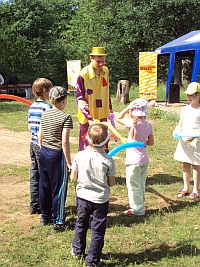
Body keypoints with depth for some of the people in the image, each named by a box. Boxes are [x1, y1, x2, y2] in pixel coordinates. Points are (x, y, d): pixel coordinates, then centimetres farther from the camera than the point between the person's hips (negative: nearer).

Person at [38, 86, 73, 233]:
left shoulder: (45, 115, 5)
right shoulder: (66, 117, -15)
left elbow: (40, 137, 10)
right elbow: (64, 142, -18)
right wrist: (69, 162, -12)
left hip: (44, 153, 7)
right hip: (57, 155, -7)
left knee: (44, 186, 17)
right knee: (58, 189, 2)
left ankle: (45, 217, 32)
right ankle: (58, 223, 10)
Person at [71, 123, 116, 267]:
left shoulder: (79, 156, -12)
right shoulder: (108, 160, -16)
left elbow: (73, 177, -4)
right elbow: (112, 183, -10)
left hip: (83, 196, 3)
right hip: (101, 199, -2)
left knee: (81, 224, 24)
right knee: (98, 229, 10)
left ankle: (78, 250, 41)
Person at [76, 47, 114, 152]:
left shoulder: (105, 71, 3)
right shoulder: (83, 74, -16)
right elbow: (80, 99, -16)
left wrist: (110, 110, 19)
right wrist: (89, 118, -23)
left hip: (102, 116, 6)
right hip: (88, 117, -6)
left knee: (103, 146, 15)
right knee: (86, 146, 1)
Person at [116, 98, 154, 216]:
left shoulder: (133, 123, -18)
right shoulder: (148, 125, 0)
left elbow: (118, 118, -4)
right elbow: (151, 142, 6)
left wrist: (128, 108, -9)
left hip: (134, 159, -7)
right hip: (144, 158, 7)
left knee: (133, 184, 4)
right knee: (141, 184, 20)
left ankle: (137, 209, 10)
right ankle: (139, 204, 34)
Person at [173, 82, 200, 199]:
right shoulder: (185, 109, 9)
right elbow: (180, 124, 14)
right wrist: (176, 131, -5)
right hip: (184, 141, 6)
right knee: (185, 165, 13)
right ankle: (186, 188, 24)